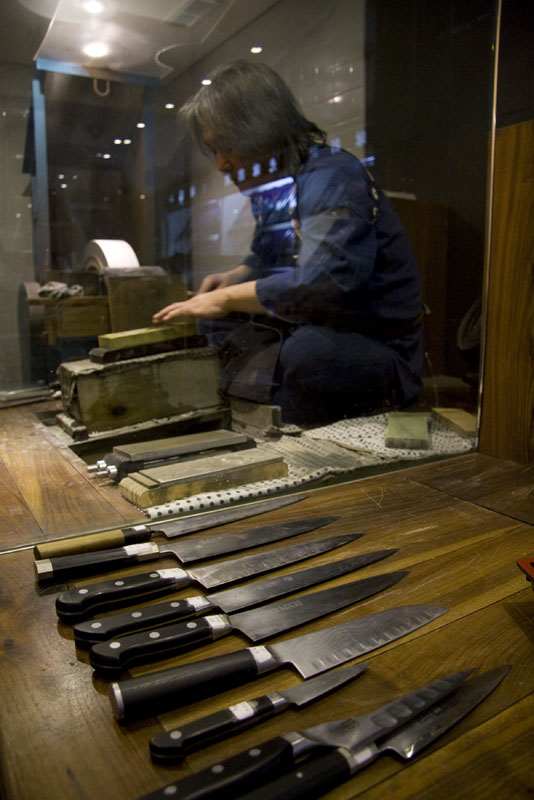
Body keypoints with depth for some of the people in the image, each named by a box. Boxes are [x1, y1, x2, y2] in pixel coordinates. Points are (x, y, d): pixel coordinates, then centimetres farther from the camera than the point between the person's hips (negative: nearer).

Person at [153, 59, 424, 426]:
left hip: (378, 351, -9)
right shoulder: (279, 185, 13)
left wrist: (228, 298, -19)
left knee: (308, 350, -40)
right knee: (209, 323, 6)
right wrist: (231, 278, 7)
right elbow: (266, 259, 29)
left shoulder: (333, 178, -16)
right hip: (307, 333, 9)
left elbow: (320, 283, -31)